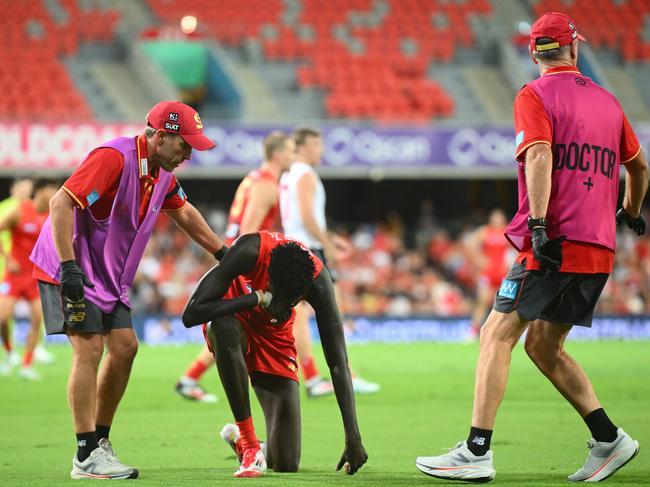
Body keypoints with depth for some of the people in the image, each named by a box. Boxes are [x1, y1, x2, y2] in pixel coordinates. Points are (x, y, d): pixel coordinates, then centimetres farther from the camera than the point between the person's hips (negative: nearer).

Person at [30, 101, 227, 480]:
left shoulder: (162, 172, 5)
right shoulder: (115, 158, -24)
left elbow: (183, 211, 25)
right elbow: (61, 204, -31)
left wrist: (223, 253, 28)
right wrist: (69, 267, -36)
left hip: (109, 276, 9)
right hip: (71, 270, -9)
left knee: (125, 347, 4)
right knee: (89, 349, -14)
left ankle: (100, 444, 14)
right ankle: (87, 457, -13)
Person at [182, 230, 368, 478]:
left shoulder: (318, 282, -28)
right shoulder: (250, 251, -35)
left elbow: (338, 365, -26)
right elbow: (191, 315, -38)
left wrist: (353, 438, -31)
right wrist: (257, 299, -41)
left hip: (274, 338, 2)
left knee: (287, 464, -8)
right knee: (224, 329, -45)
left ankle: (238, 438, 30)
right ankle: (248, 444, -31)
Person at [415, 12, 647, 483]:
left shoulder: (534, 96, -2)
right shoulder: (607, 101, 17)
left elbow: (539, 155, -18)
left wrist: (539, 225, -26)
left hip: (554, 246, -7)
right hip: (600, 250, 7)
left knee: (497, 335, -6)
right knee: (543, 345, 17)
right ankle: (609, 439, 10)